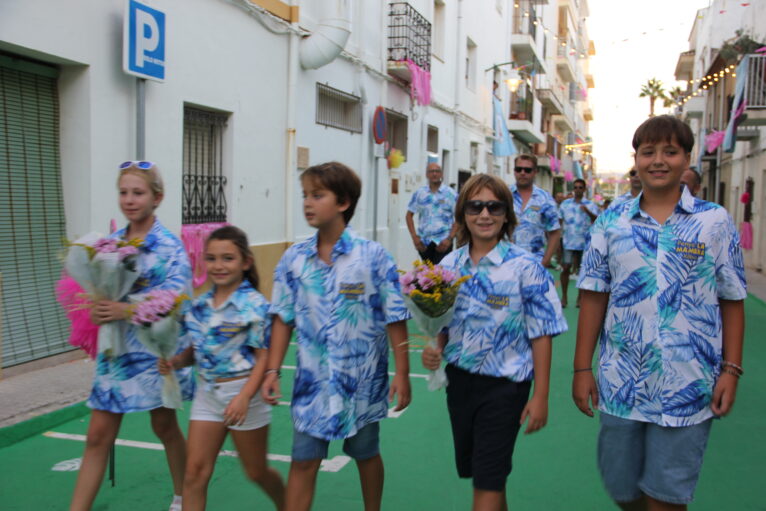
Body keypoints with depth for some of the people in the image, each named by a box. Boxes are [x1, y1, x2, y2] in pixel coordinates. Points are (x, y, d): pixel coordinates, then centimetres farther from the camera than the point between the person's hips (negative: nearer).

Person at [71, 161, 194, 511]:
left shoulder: (170, 247, -10)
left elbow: (176, 298, -19)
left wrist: (127, 309, -29)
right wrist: (98, 308, -14)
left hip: (157, 349, -4)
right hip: (115, 349, 4)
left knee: (164, 425, 14)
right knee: (98, 434, 4)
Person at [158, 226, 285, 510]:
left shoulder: (254, 305, -14)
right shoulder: (199, 306, 3)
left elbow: (264, 358, -15)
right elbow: (195, 351, 13)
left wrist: (244, 397, -26)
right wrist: (175, 362, -8)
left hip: (242, 392, -5)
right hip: (207, 392, 5)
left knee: (256, 471, 13)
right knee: (195, 471, 1)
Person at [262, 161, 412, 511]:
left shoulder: (373, 256, -11)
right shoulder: (294, 259, -2)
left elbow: (395, 320, -8)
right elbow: (284, 319, 4)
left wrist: (402, 374, -8)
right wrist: (273, 370, -1)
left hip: (362, 380, -2)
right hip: (313, 381, 2)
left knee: (366, 455, 18)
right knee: (303, 461, 4)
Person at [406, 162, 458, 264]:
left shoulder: (450, 194, 0)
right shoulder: (419, 193, 7)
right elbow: (409, 215, 12)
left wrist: (450, 238, -9)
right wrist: (414, 236, 2)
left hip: (442, 243, -3)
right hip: (423, 242, 3)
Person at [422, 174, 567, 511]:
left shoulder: (525, 267, -12)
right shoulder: (449, 265, 1)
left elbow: (541, 334, -10)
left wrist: (540, 397, -12)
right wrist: (433, 352, -9)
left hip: (504, 384, -5)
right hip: (458, 380, 5)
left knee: (488, 478, 1)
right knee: (473, 468, 19)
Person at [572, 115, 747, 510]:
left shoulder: (714, 222, -1)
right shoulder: (612, 222, 2)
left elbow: (732, 301, 2)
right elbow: (593, 297, 3)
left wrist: (730, 370, -5)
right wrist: (581, 368, 1)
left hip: (686, 388, -2)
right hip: (620, 385, 2)